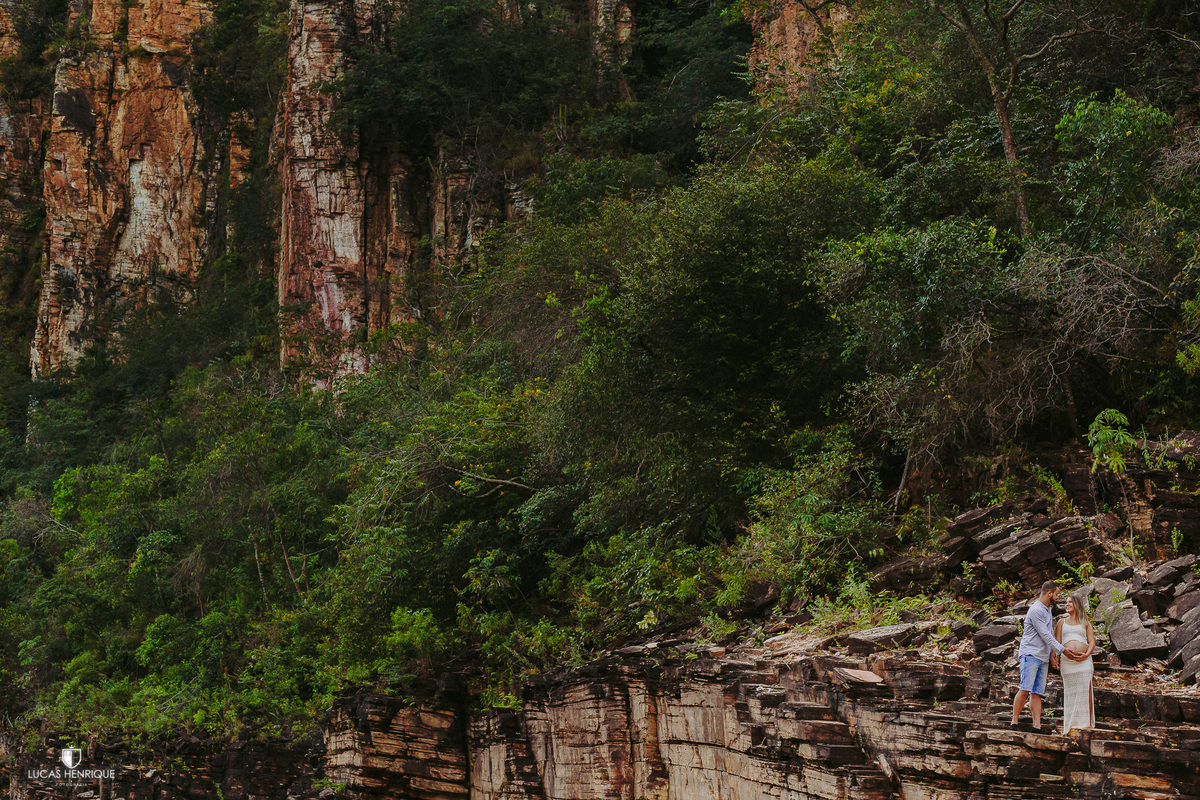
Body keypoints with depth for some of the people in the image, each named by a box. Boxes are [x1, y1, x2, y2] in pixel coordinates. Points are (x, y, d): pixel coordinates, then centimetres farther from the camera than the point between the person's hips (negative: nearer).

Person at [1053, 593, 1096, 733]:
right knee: (1070, 693, -3)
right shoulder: (1062, 622, 21)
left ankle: (1087, 723, -12)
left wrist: (1087, 654, -13)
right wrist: (1054, 657, -3)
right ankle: (1071, 726, -1)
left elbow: (1092, 642, 7)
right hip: (1067, 661, 1)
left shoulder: (1085, 624, 17)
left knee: (1085, 691, -11)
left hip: (1083, 660, -1)